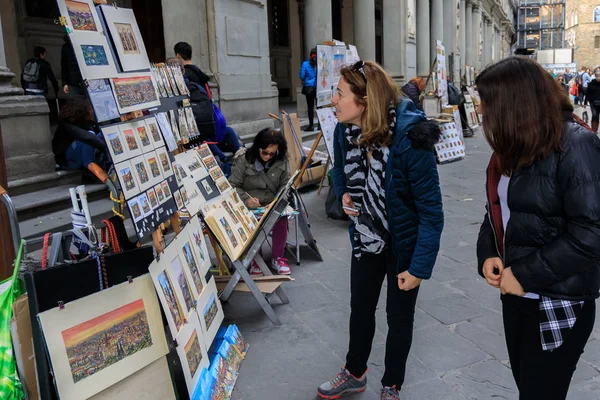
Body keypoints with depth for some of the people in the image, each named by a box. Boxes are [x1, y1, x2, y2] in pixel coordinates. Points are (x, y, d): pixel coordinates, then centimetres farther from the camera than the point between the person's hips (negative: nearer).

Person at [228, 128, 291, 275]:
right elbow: (233, 185, -6)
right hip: (249, 206, -2)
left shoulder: (281, 161, 2)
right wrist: (246, 199, -25)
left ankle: (278, 258, -11)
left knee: (281, 218, -31)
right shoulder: (243, 159, -7)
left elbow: (285, 184, 7)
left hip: (272, 204, 2)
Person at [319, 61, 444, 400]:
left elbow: (431, 210, -25)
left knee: (399, 316, 14)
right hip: (366, 236, 5)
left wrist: (419, 267, -24)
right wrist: (344, 194, -11)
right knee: (360, 308, 20)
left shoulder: (409, 139, -31)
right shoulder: (345, 130, -12)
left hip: (405, 242, -5)